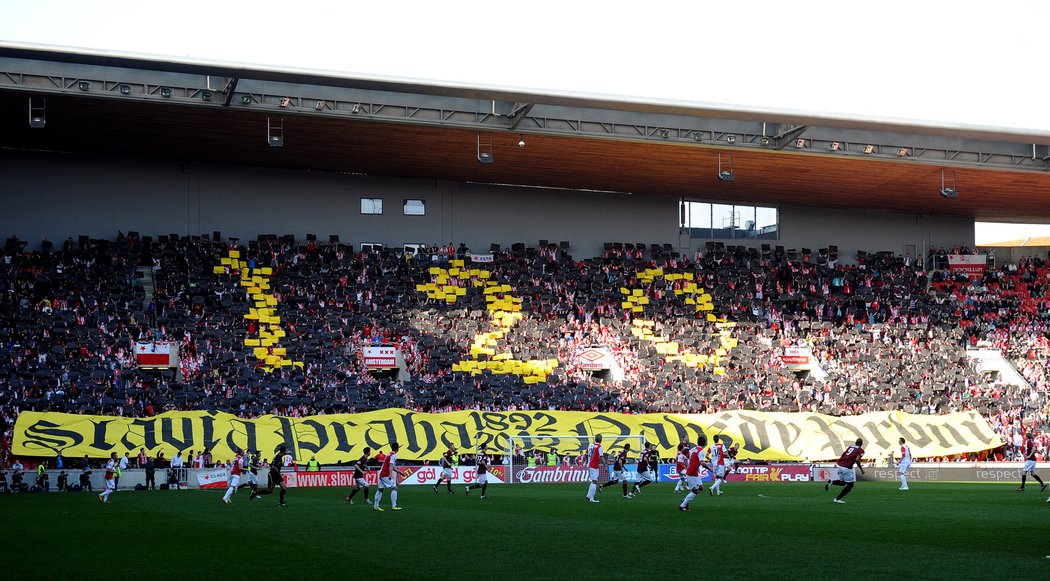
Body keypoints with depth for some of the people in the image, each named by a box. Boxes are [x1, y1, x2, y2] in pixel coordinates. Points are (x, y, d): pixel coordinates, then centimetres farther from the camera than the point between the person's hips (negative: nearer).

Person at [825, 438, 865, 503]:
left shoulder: (850, 447, 18)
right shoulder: (861, 450, -1)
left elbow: (842, 456, 17)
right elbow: (857, 460, -16)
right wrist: (861, 469, -5)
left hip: (840, 465, 7)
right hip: (847, 468, -7)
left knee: (843, 482, 26)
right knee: (850, 485, 9)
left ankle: (831, 482, 0)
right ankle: (837, 499, 5)